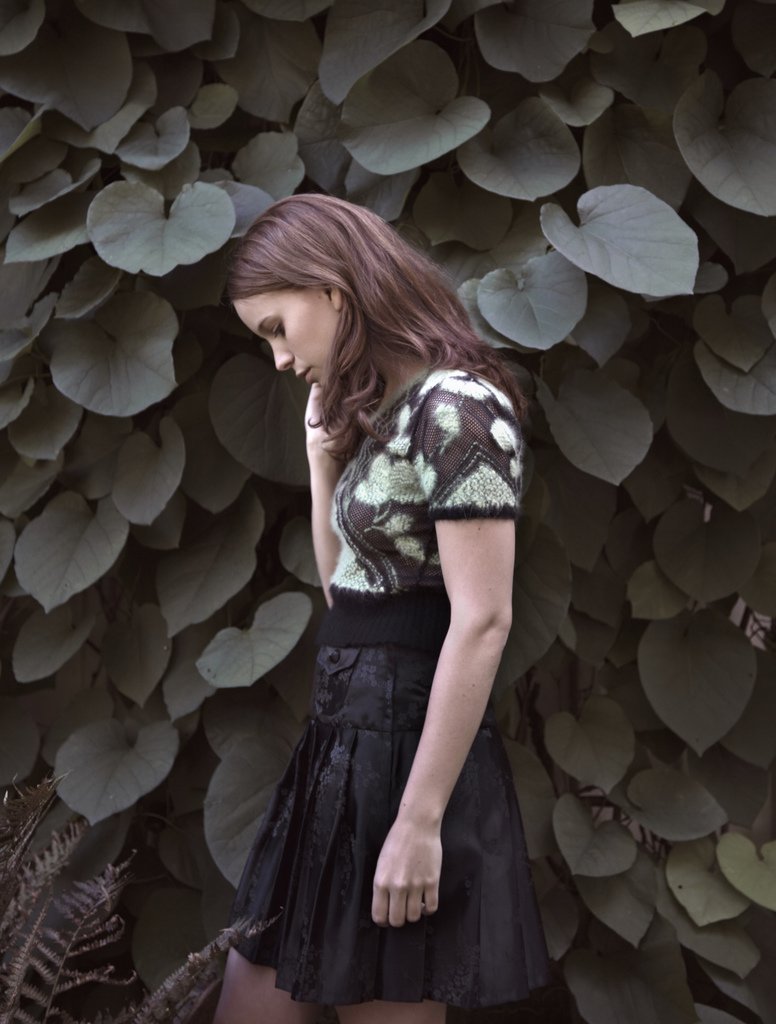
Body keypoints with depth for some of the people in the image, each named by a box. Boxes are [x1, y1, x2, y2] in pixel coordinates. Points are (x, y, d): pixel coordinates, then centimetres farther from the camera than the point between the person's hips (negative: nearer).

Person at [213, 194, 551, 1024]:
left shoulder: (455, 403, -14)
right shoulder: (386, 412, 14)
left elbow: (482, 621, -20)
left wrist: (421, 819, -22)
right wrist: (323, 447, 11)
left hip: (409, 750, -9)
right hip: (345, 745, 9)